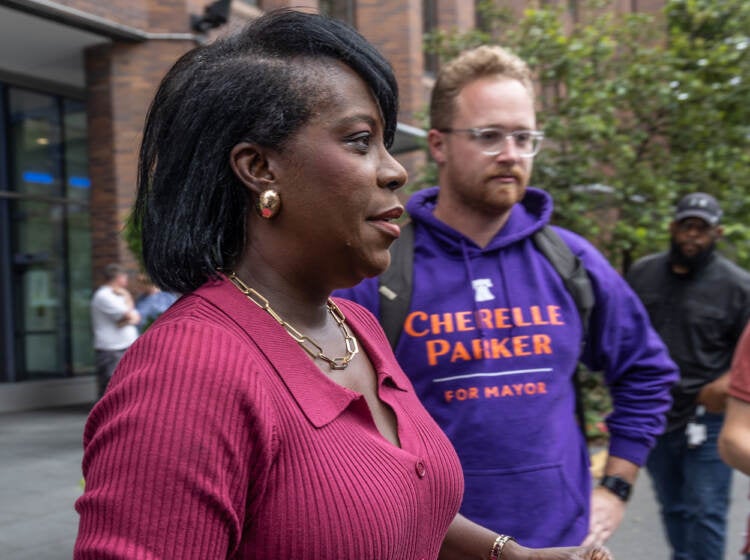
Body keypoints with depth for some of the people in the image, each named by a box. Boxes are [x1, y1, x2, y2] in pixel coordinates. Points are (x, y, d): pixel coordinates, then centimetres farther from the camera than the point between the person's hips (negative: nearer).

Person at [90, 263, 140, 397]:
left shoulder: (118, 295, 19)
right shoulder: (104, 296, -11)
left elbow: (136, 317, 11)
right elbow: (129, 315, -16)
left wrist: (126, 321, -10)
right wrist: (127, 298, 2)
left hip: (127, 349, 9)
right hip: (110, 352, -9)